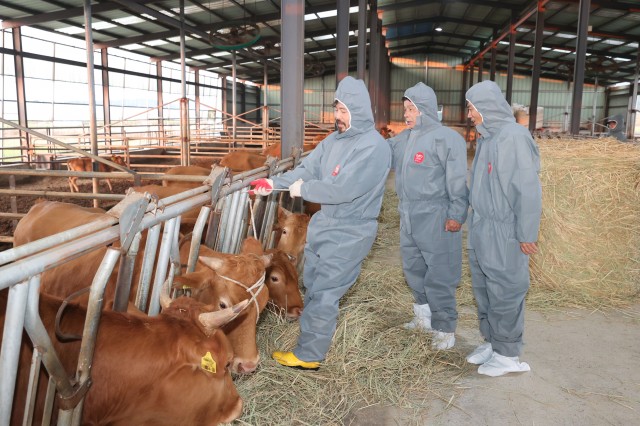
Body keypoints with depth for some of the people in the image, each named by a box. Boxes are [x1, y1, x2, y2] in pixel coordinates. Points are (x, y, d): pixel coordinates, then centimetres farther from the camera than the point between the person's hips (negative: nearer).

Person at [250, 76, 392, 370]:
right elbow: (308, 168, 5)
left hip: (349, 233, -8)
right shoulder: (335, 139, 7)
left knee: (323, 294, -2)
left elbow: (343, 189, -25)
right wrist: (274, 183, -8)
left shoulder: (373, 147, -18)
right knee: (312, 286, 17)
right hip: (323, 224, 8)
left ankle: (308, 356, 13)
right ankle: (312, 342, 35)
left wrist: (304, 189, -14)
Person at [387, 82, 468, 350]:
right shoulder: (403, 138, 12)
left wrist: (457, 214, -17)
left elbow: (457, 180, -14)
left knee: (439, 276, -1)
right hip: (409, 217, 8)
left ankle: (445, 328, 13)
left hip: (436, 219, -8)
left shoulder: (447, 138, -11)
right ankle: (424, 318, 37)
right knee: (413, 270, 19)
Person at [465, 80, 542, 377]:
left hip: (504, 232, -8)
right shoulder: (487, 137, 11)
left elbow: (528, 189, -18)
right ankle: (491, 341, 31)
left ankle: (508, 355, 17)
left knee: (504, 292, 3)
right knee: (483, 288, 15)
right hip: (481, 228, 8)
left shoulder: (514, 137, -16)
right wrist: (475, 221, 12)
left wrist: (526, 234, -16)